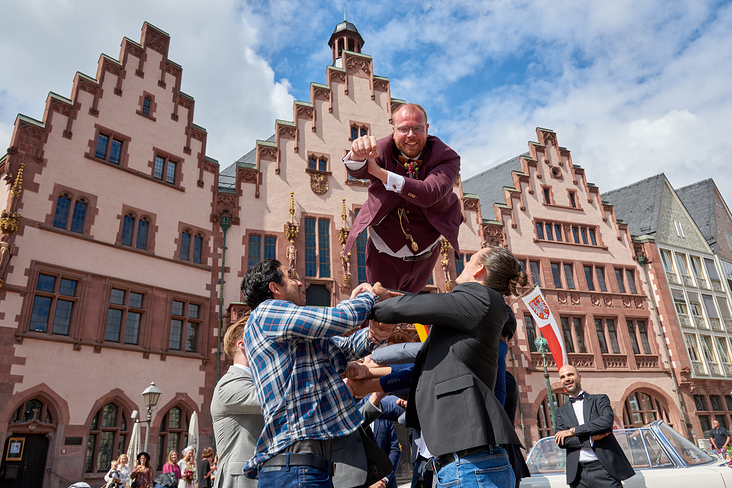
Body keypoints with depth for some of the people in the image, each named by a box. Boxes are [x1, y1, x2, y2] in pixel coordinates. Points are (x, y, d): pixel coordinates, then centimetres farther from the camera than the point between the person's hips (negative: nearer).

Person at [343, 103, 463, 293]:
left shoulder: (447, 158, -21)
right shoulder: (381, 150, -18)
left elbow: (429, 195, -40)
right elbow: (356, 171, -40)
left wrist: (380, 173, -50)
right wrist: (358, 156, -67)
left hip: (426, 254, 1)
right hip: (385, 254, -1)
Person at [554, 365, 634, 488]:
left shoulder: (599, 399, 7)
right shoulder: (561, 411, 13)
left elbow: (607, 421, -13)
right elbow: (560, 441, 1)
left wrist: (573, 430, -10)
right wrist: (591, 438, -11)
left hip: (604, 470, -2)